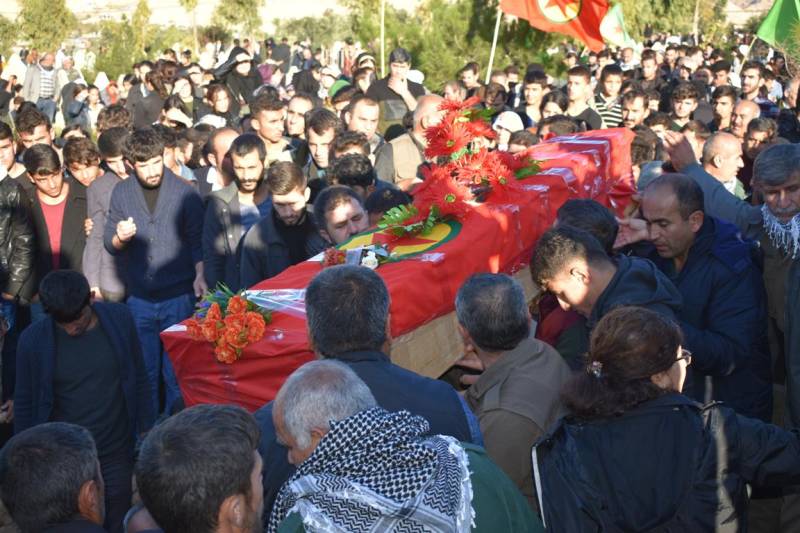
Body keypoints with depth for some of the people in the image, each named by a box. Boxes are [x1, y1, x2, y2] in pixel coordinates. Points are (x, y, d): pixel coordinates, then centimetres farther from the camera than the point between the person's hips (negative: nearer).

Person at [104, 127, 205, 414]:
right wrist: (120, 237, -16)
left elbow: (197, 240, 1)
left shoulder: (184, 192, -4)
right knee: (145, 372, 11)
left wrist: (199, 275, -13)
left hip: (179, 296, -2)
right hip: (139, 299, 3)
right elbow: (110, 245, 7)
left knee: (176, 373, 3)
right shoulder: (121, 193, 3)